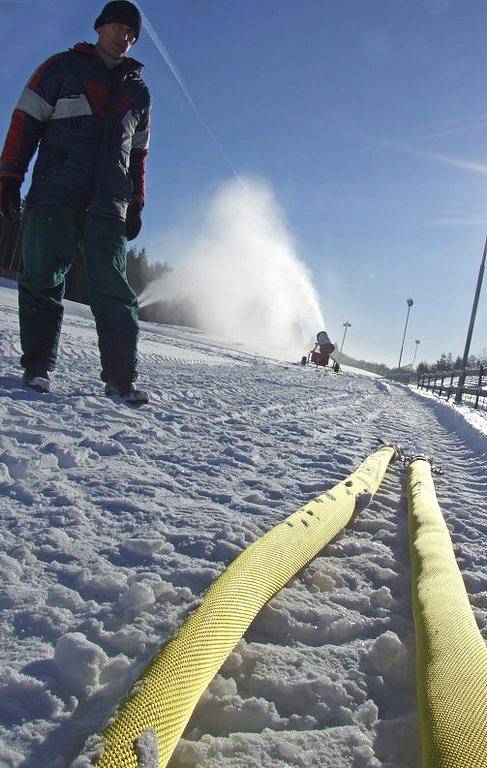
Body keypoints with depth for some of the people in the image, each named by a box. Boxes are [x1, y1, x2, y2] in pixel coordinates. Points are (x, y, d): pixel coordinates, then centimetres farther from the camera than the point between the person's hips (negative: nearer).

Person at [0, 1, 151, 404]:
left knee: (115, 292, -6)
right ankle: (38, 366, 5)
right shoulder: (63, 67, 13)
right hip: (55, 196, -2)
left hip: (109, 208, 2)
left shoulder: (139, 91, 23)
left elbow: (138, 154, 25)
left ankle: (121, 378, -6)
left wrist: (136, 205, 16)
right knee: (43, 281, -4)